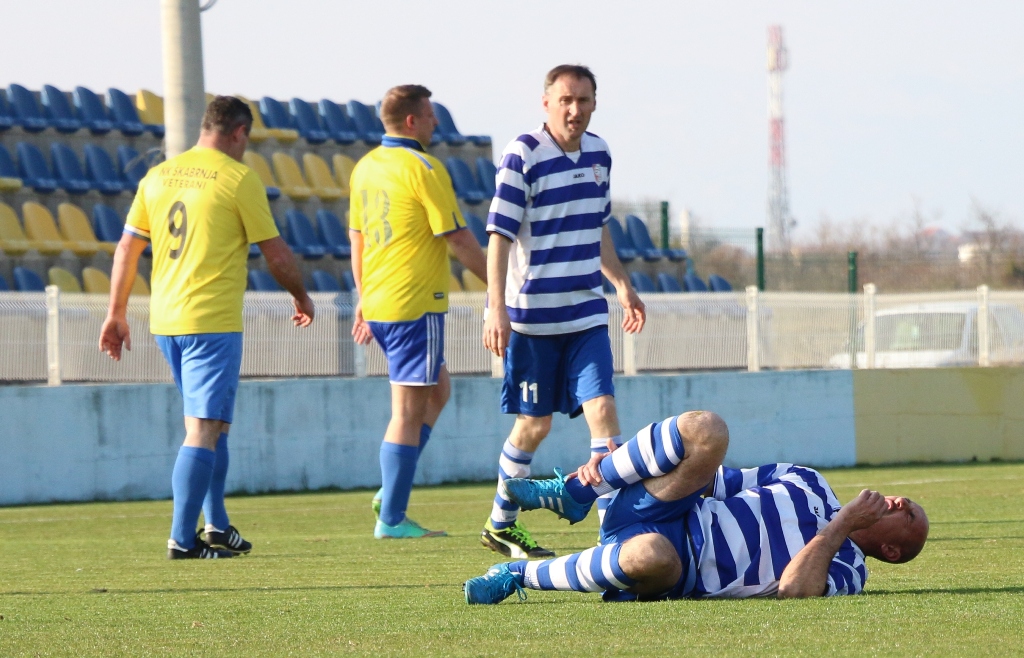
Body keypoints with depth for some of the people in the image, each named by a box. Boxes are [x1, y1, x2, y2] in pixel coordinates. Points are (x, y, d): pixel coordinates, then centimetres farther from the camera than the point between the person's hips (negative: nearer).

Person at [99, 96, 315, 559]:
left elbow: (127, 247, 11)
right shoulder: (238, 178, -6)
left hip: (165, 321, 7)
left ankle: (217, 526, 21)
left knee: (210, 424, 19)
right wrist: (301, 297, 14)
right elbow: (275, 254, -2)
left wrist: (116, 313, 17)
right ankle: (182, 539, -10)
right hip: (213, 321, -7)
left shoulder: (157, 177, 10)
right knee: (204, 430, -5)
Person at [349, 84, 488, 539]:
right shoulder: (424, 169, -13)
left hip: (377, 305, 9)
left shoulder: (365, 167, 11)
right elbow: (458, 238, -12)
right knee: (409, 411, -4)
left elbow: (357, 237, 18)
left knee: (437, 389, 21)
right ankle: (391, 518, -2)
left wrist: (363, 298, 25)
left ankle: (391, 493, 15)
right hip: (415, 304, -9)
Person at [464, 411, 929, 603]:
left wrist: (840, 526, -12)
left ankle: (520, 577, -20)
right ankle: (575, 495, -11)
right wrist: (610, 465, 8)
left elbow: (793, 589, -17)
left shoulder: (846, 573, 6)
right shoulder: (808, 483, 21)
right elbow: (716, 480, 18)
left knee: (655, 557, -44)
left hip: (669, 563, -4)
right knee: (705, 429, -23)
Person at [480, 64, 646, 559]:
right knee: (534, 424, 5)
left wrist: (622, 285, 22)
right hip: (532, 315, -5)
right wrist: (496, 308, -21)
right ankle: (500, 524, 24)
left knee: (602, 410, -8)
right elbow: (499, 236, -14)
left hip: (587, 314, 5)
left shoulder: (599, 153, 8)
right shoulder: (523, 157, -12)